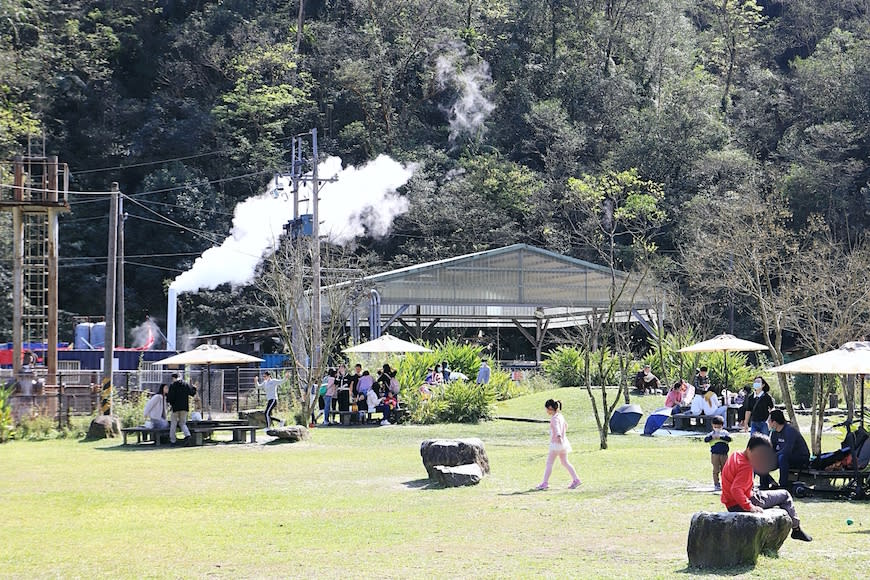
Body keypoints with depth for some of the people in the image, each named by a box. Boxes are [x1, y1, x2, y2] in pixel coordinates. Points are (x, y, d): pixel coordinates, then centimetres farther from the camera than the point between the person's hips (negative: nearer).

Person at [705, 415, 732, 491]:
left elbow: (729, 439, -10)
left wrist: (720, 437, -20)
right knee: (716, 470, -2)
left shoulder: (724, 433, 6)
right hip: (715, 454, -2)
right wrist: (712, 437, -26)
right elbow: (705, 440, -10)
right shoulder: (711, 434, 3)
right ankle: (716, 485, 1)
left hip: (724, 454, 2)